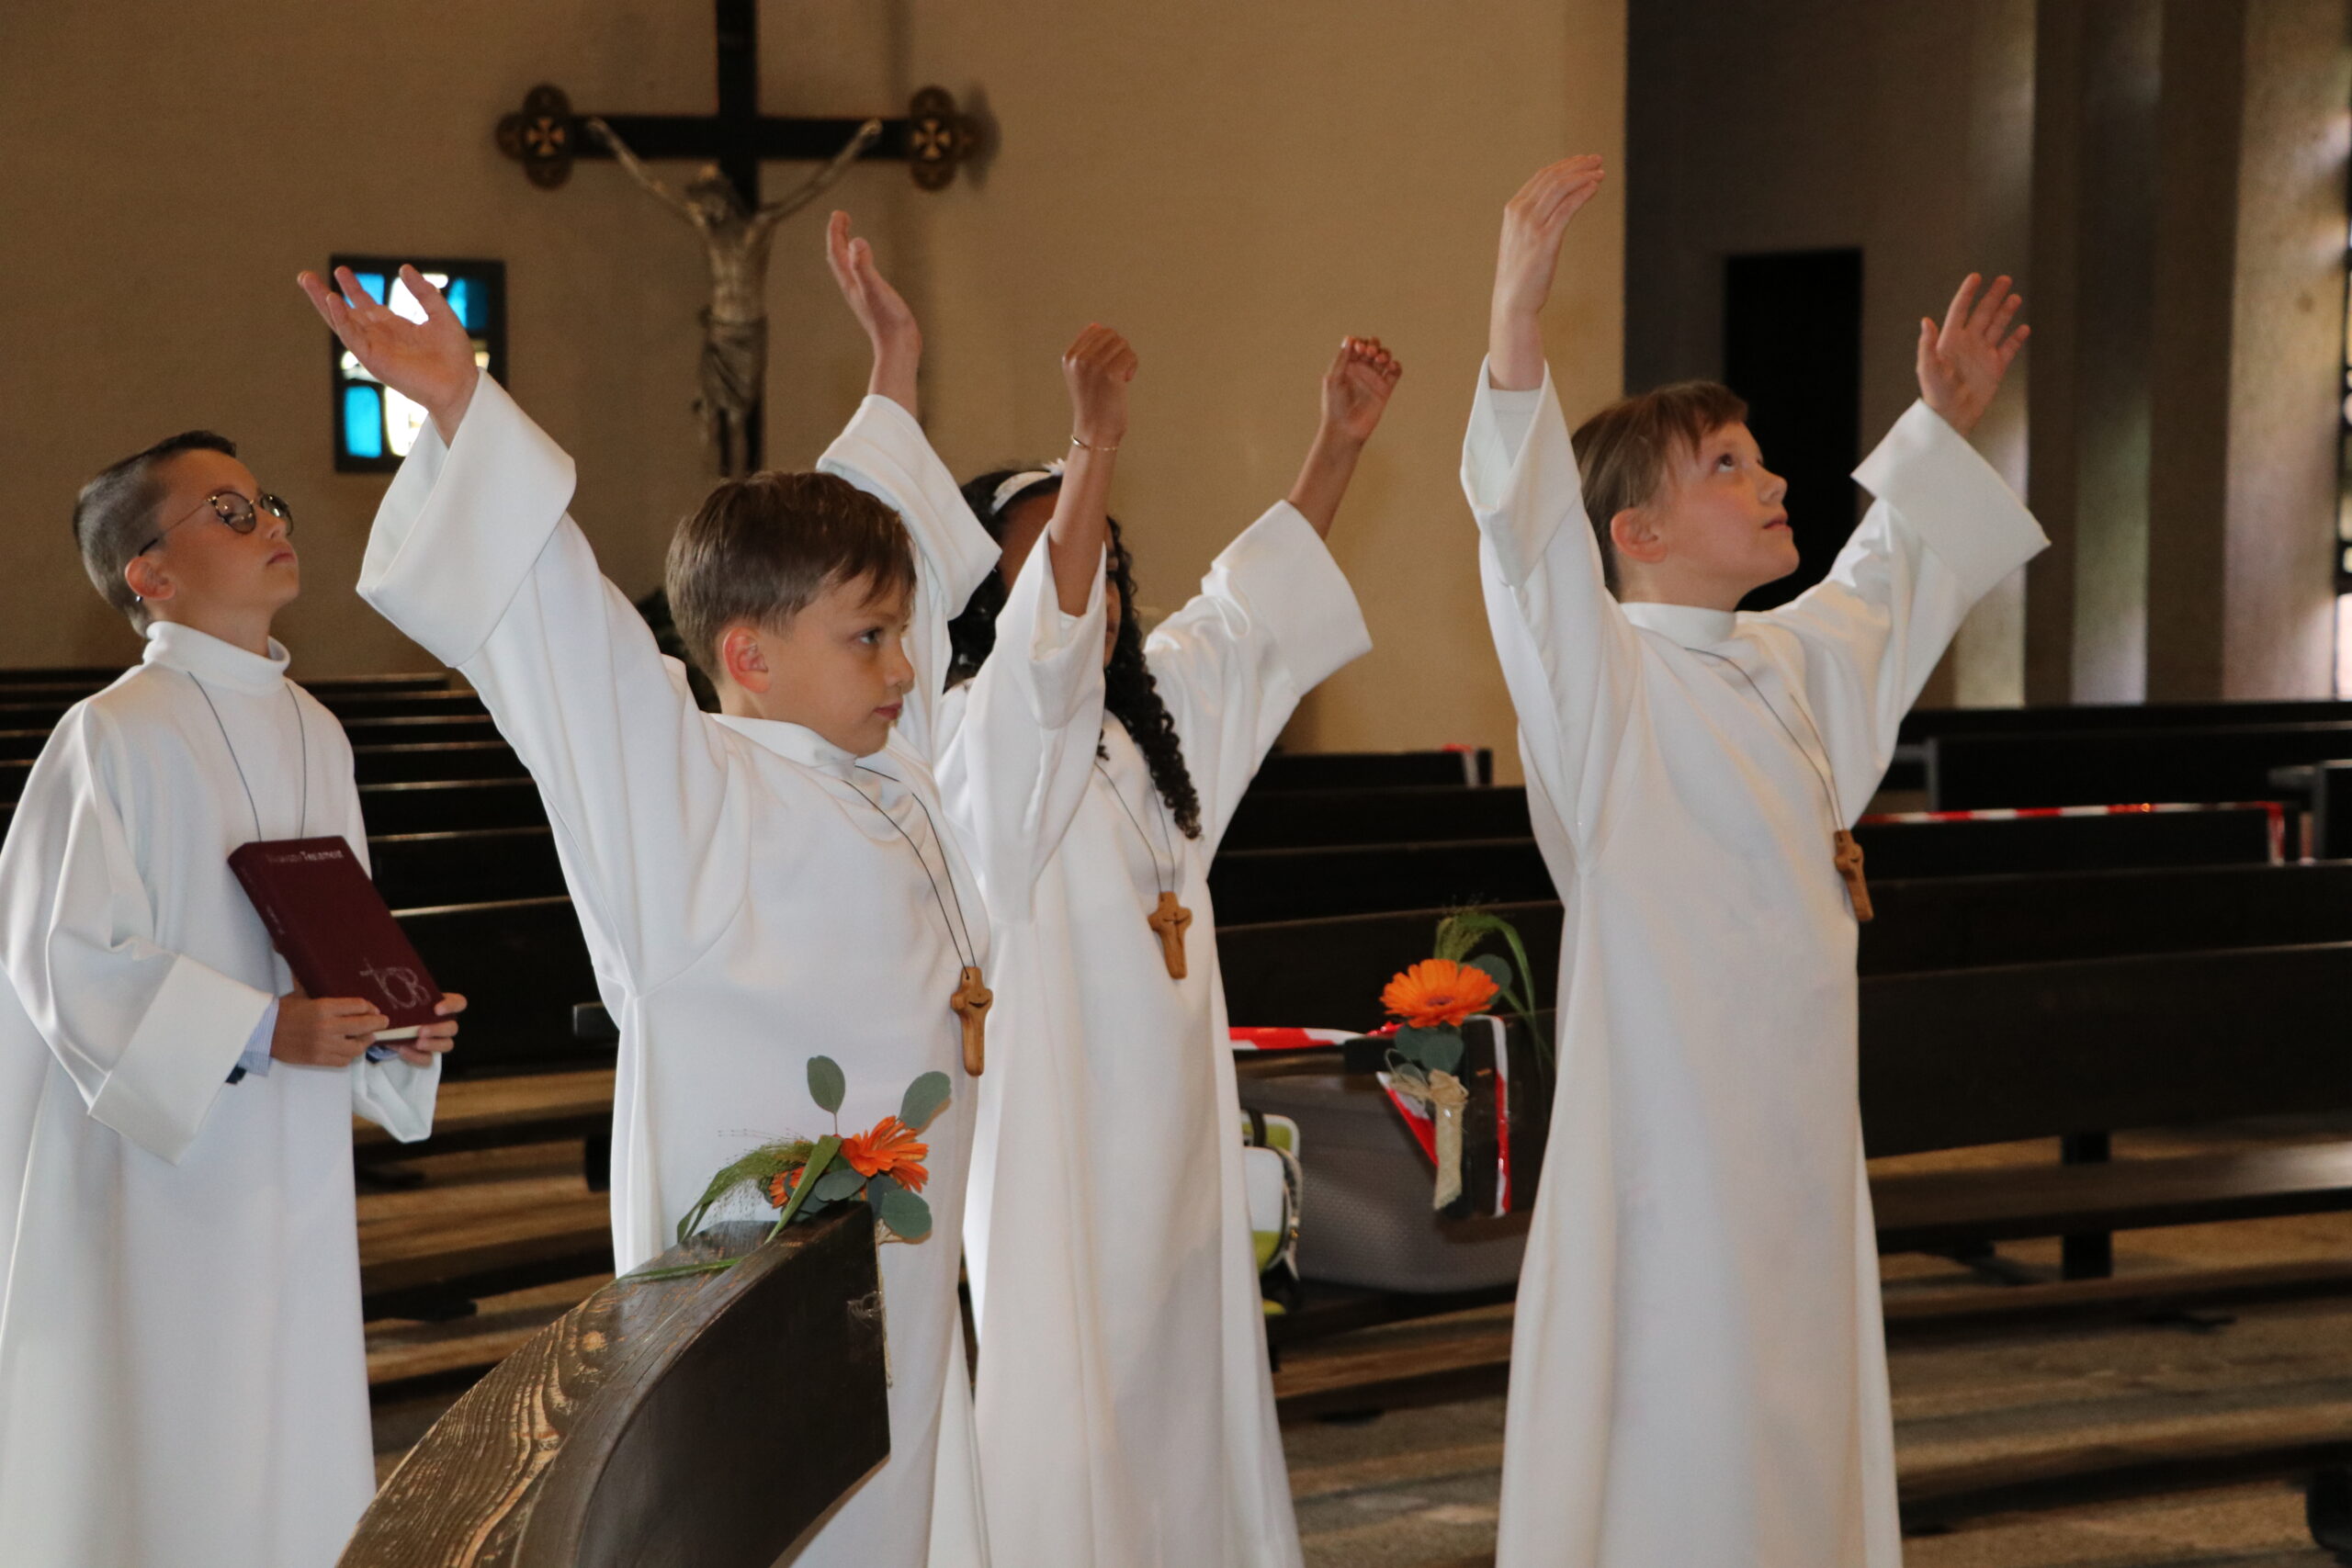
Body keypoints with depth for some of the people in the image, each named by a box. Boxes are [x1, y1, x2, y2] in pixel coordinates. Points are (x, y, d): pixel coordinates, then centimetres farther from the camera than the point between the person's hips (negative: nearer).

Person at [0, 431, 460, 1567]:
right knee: (172, 1476, 1)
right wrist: (259, 1032, -21)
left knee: (294, 1464, 13)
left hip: (291, 1172, 7)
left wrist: (391, 1030, -1)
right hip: (166, 1169, -7)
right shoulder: (115, 736, -13)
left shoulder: (314, 734, 9)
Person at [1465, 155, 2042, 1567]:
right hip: (1669, 1135, -8)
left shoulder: (1785, 663, 13)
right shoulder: (1601, 674, -11)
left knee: (1801, 1448, 13)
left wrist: (1943, 428, 42)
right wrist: (1519, 314, -41)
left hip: (1799, 1136, 8)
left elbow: (1883, 591, 34)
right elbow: (1533, 539, -29)